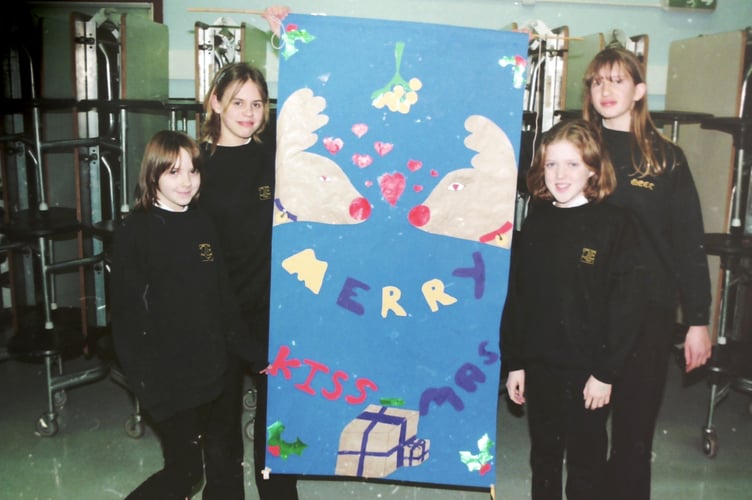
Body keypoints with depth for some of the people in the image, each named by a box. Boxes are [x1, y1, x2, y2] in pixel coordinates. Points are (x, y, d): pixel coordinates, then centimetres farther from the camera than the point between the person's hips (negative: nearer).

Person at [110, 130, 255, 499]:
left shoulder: (203, 225, 7)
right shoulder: (133, 233, -10)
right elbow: (126, 313, -11)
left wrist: (239, 343, 6)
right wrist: (144, 379, -15)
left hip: (212, 370, 5)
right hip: (167, 376, -5)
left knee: (224, 459, 13)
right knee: (184, 469, 4)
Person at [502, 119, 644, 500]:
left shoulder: (616, 224, -9)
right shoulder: (535, 222, 4)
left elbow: (624, 304, -11)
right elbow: (516, 296, 5)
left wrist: (606, 372, -13)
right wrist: (514, 362, 4)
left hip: (587, 370, -4)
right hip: (538, 366, 4)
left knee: (586, 464, 11)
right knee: (543, 458, 19)